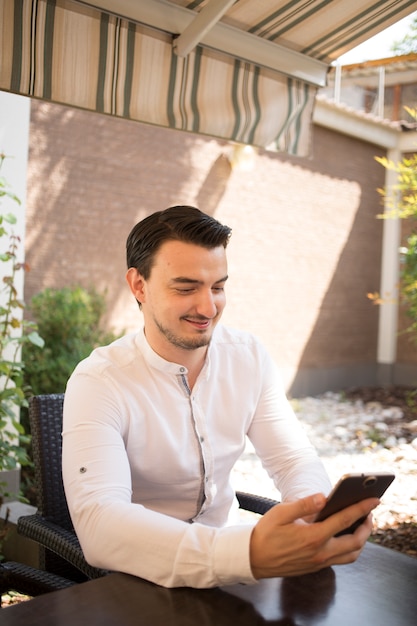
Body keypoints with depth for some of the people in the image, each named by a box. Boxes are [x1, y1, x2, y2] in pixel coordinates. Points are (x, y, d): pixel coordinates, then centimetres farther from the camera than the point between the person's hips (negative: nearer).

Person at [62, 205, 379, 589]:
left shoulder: (250, 357, -3)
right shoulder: (98, 382, -19)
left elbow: (294, 458, -2)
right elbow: (97, 523, -31)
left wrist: (318, 513, -26)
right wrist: (248, 553, -44)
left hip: (227, 542, 4)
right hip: (143, 576, -4)